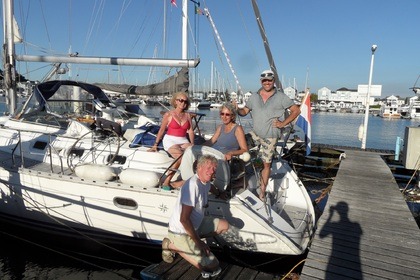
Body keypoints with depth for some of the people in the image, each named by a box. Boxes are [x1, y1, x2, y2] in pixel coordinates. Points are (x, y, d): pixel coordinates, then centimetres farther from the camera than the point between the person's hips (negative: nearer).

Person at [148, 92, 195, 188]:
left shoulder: (187, 115, 14)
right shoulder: (169, 114, 4)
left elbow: (190, 131, 11)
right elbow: (161, 130, 6)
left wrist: (192, 145, -1)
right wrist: (155, 145, 4)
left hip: (183, 141, 4)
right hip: (170, 140, -4)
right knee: (181, 157, -31)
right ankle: (166, 181, -22)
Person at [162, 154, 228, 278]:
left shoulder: (205, 181, 1)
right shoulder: (193, 185, -28)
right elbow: (184, 219, -28)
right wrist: (198, 242, -21)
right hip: (181, 232, -9)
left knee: (224, 225, 12)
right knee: (213, 266, -7)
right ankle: (173, 245, 1)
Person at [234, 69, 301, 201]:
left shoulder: (281, 97, -2)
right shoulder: (254, 97, 7)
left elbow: (296, 110, 1)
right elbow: (244, 111, 6)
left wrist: (283, 123, -8)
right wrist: (237, 109, -16)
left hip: (270, 137, -3)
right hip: (255, 134, 3)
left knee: (266, 164, 2)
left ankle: (262, 192, 15)